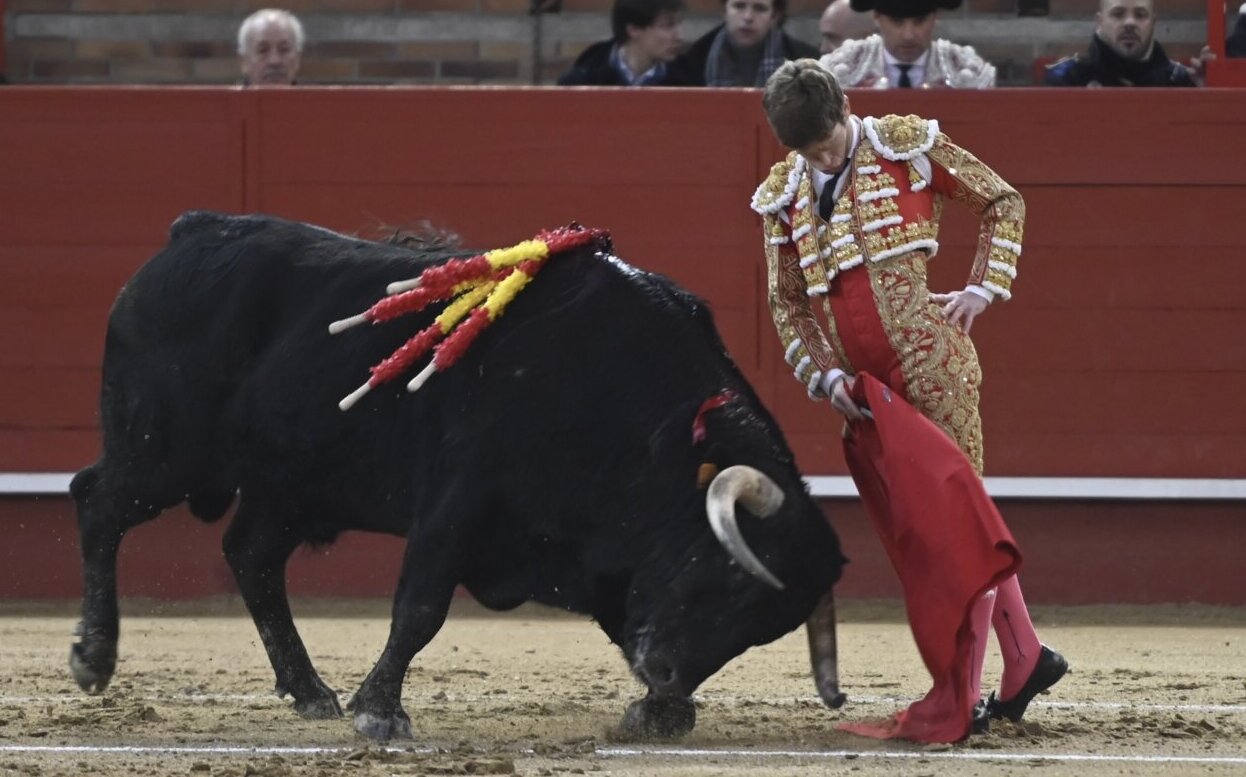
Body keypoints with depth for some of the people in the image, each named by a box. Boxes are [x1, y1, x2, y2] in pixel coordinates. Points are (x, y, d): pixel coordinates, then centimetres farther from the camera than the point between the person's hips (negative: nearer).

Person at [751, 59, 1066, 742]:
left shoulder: (907, 145, -2)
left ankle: (963, 698, -5)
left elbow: (1003, 203, 7)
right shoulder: (781, 197, 10)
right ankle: (1024, 656, 23)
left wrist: (982, 289, -3)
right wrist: (825, 374, -2)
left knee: (959, 512, -5)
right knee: (926, 523, 10)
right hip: (862, 387, 6)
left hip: (932, 362, -6)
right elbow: (786, 303, 12)